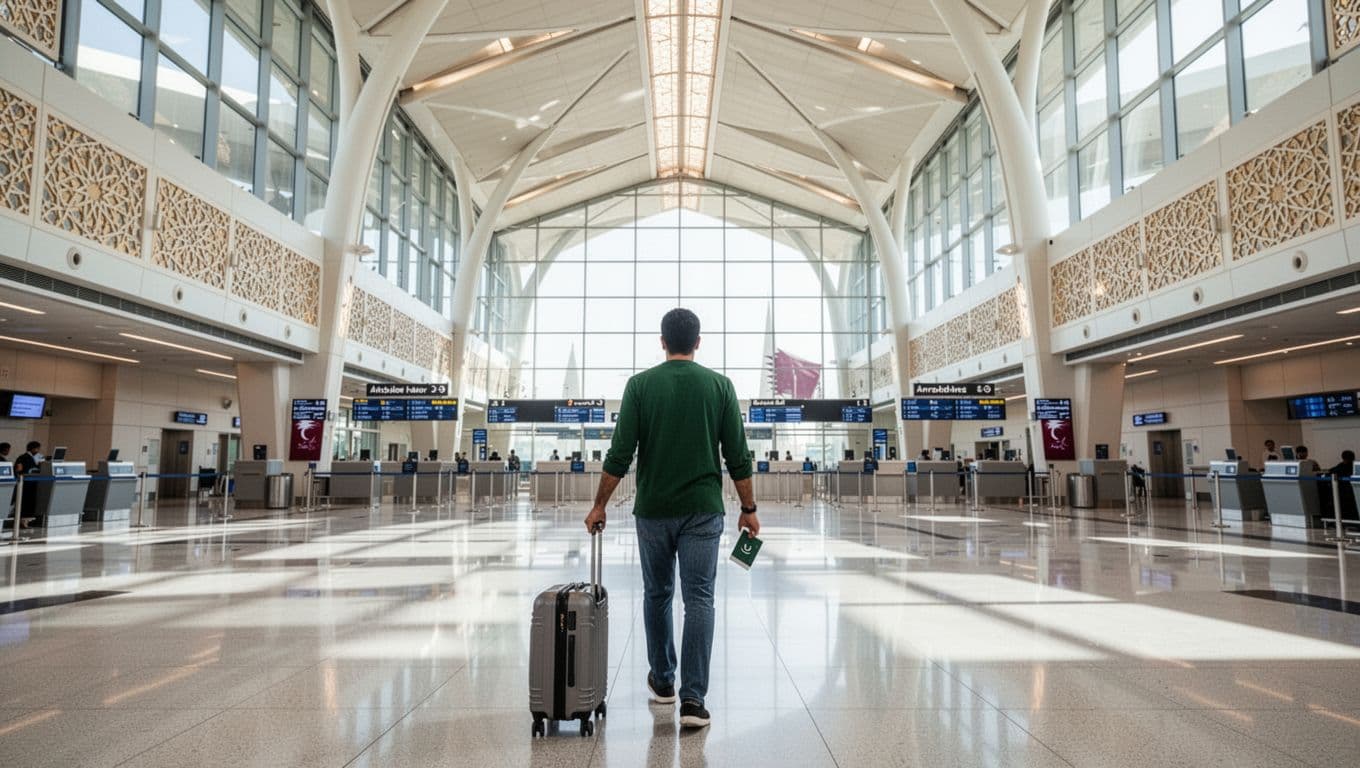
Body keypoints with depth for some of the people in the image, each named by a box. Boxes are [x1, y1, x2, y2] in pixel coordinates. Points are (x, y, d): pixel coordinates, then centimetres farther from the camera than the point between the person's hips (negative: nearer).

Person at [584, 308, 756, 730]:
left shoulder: (640, 384, -2)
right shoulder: (720, 385, 0)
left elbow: (620, 454, -5)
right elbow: (737, 457, -2)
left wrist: (599, 505, 4)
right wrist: (749, 509, 7)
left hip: (653, 509, 1)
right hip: (703, 509, -1)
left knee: (657, 594, 18)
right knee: (698, 600, 1)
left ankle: (662, 681, 32)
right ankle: (692, 697, -5)